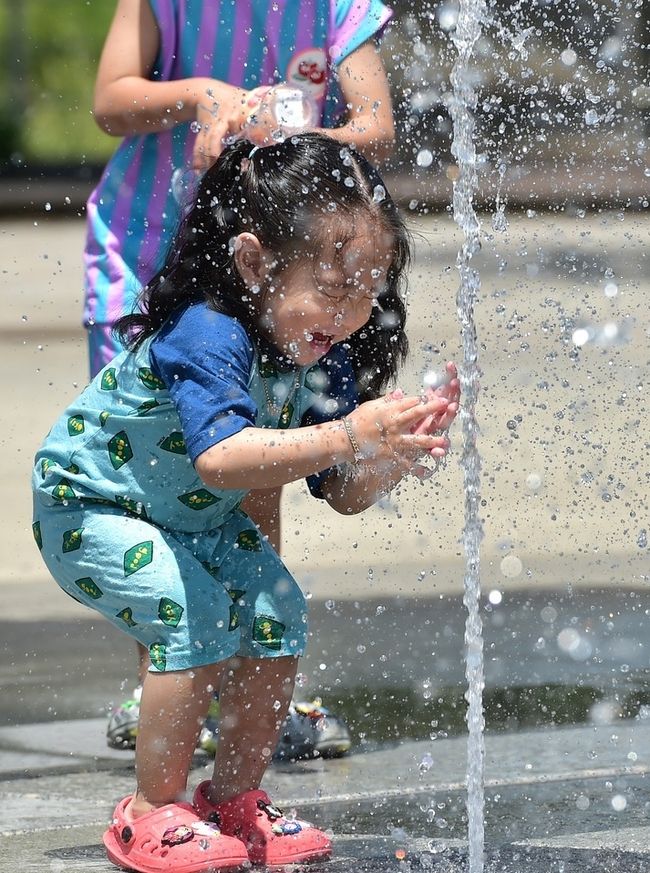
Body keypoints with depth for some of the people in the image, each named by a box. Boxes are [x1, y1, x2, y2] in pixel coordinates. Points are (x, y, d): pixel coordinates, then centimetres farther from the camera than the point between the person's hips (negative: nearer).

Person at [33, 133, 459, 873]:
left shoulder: (325, 359, -11)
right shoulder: (207, 337, -35)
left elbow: (344, 494, -9)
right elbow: (220, 456, -51)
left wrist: (396, 454, -31)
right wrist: (346, 436, -57)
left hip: (195, 519, 8)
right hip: (88, 506, -8)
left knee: (276, 612, -5)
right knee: (195, 614, -25)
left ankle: (234, 799, 10)